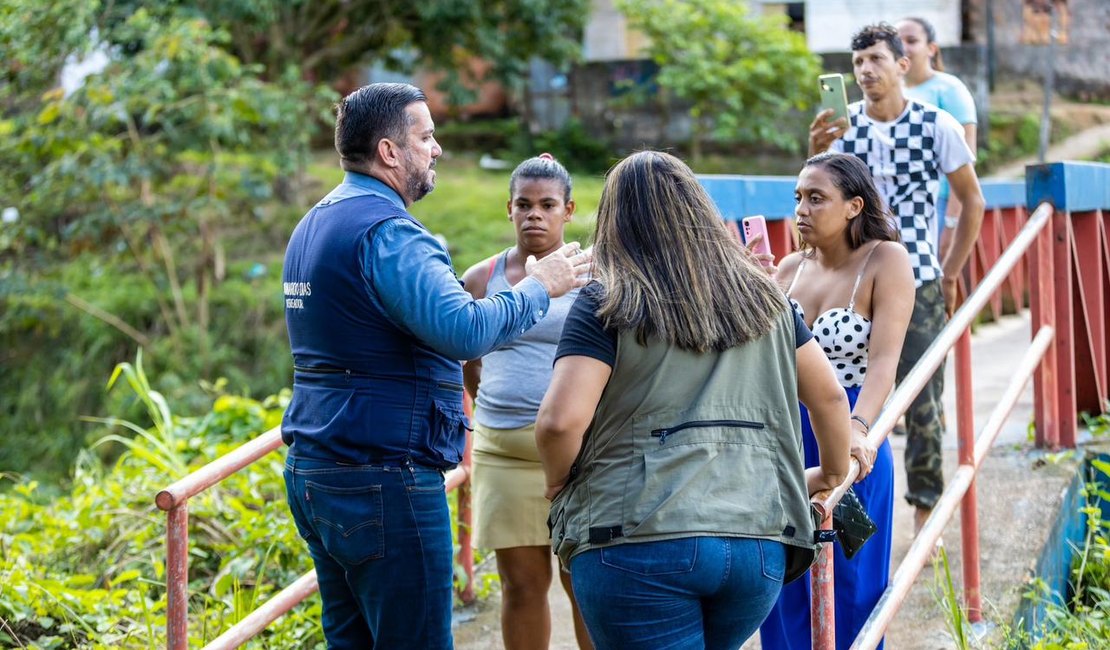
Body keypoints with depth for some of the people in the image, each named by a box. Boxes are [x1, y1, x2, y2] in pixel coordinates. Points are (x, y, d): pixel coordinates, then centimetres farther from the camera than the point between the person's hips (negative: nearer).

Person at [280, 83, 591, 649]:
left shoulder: (313, 224, 15)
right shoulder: (385, 230, -17)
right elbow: (464, 330, -28)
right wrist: (538, 287, -12)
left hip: (312, 472, 10)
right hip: (383, 479, -10)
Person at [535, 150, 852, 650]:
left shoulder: (606, 304, -1)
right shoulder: (762, 296, 14)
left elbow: (561, 420, -13)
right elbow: (829, 397, 19)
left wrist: (557, 483, 7)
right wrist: (832, 473, 37)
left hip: (637, 540, -5)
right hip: (760, 544, 5)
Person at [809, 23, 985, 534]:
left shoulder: (937, 126, -4)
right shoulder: (840, 125, 1)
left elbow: (972, 202, 4)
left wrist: (950, 275, 5)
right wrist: (817, 153, -26)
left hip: (918, 285, -2)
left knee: (922, 402, 2)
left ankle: (925, 509, 13)